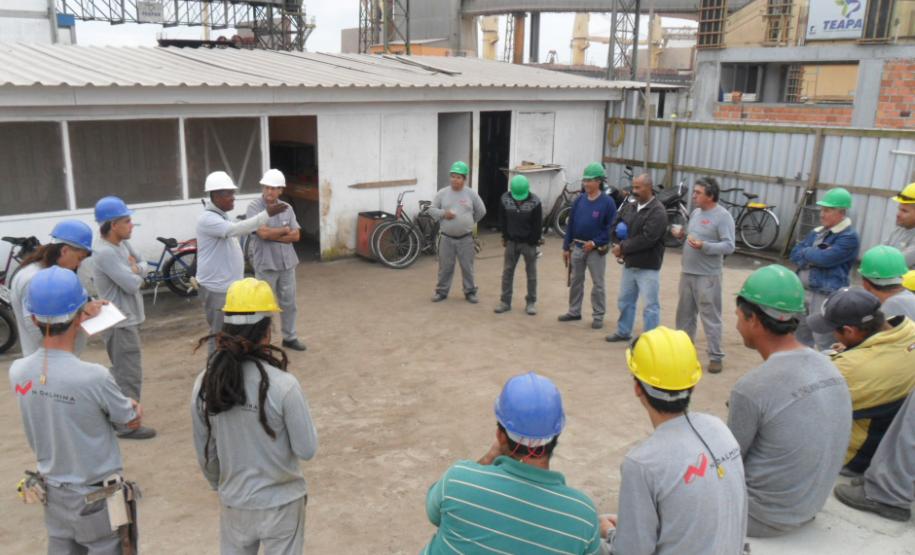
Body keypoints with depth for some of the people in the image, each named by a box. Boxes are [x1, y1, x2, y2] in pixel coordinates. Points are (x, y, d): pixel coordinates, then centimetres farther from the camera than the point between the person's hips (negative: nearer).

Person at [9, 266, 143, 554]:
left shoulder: (18, 372, -12)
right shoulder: (94, 377, -29)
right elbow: (133, 421, -11)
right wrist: (133, 408, 9)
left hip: (52, 492, 5)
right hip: (96, 497, -5)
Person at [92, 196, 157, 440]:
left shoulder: (122, 244, 6)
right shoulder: (104, 252, -23)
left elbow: (144, 266, 13)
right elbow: (132, 284, -26)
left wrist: (135, 269, -9)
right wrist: (135, 271, -4)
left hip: (127, 318, 10)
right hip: (121, 322, -10)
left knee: (122, 372, 22)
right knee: (130, 375, -3)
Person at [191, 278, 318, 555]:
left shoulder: (204, 384, -11)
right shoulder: (283, 385, -25)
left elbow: (204, 454, 0)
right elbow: (307, 449, -15)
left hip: (234, 504, 3)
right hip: (281, 504, -3)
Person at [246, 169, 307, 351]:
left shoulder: (287, 208, 4)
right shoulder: (254, 207, -10)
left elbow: (296, 236, -2)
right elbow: (263, 233, -21)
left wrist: (273, 235, -13)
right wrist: (285, 230, -7)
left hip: (287, 263, 5)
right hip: (265, 264, -5)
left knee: (288, 302, 15)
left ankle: (290, 337, 29)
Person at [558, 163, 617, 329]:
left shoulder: (607, 202, -11)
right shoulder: (579, 200, 3)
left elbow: (611, 228, -10)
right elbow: (571, 224, 6)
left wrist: (595, 243, -18)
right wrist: (566, 247, 5)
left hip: (596, 250, -5)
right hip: (577, 247, 5)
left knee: (598, 284, 4)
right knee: (575, 281, 13)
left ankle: (598, 316, 13)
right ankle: (574, 311, 26)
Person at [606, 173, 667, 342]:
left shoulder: (657, 212, -16)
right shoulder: (629, 207, 7)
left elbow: (646, 239, -24)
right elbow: (615, 226, 14)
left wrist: (623, 247, -17)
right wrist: (621, 245, -5)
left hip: (648, 267, -8)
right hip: (629, 264, 8)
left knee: (650, 305, 0)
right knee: (625, 300, 19)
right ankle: (623, 332, 35)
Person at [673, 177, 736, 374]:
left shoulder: (723, 216, -13)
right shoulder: (695, 213, 12)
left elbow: (729, 246, -19)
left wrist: (703, 246, -30)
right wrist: (683, 234, 1)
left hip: (707, 276, -8)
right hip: (687, 273, 8)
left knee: (710, 317, -2)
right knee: (684, 314, 16)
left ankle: (716, 356, 7)